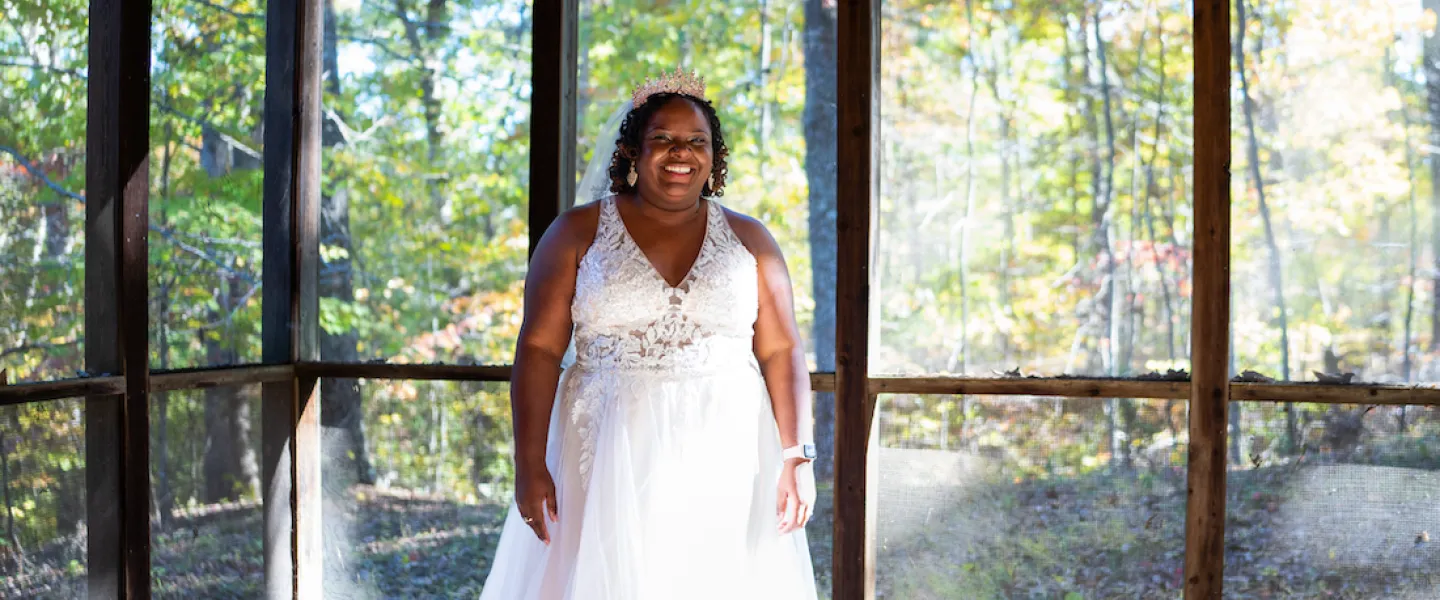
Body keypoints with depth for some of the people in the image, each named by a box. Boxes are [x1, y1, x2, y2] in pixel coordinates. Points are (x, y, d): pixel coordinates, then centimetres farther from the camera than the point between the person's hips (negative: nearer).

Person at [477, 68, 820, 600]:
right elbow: (539, 350, -1)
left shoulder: (748, 240, 9)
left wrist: (797, 455, -6)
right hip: (608, 461, -1)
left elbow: (781, 352, 5)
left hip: (724, 464, 1)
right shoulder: (578, 234, 3)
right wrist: (530, 464, -9)